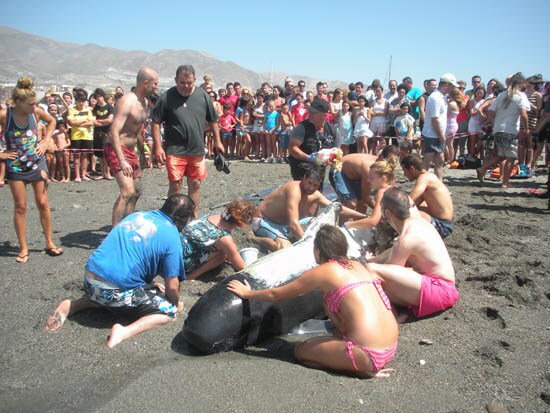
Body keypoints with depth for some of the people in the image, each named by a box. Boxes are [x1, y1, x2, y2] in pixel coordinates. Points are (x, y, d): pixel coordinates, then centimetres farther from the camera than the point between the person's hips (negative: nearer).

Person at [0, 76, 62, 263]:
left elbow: (52, 121, 13)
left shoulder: (36, 112, -7)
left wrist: (45, 141, 4)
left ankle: (49, 244, 17)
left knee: (43, 204, 5)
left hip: (37, 163, 2)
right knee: (20, 207, 3)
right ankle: (23, 249, 13)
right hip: (15, 166, -2)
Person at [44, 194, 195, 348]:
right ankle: (125, 331, -15)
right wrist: (177, 304, 17)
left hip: (90, 278, 7)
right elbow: (172, 287, -5)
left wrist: (148, 284, 35)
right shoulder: (172, 237, -5)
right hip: (117, 291, -7)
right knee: (169, 311, 6)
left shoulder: (136, 215, 14)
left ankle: (72, 306, 17)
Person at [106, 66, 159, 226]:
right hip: (117, 150, -10)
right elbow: (114, 132, -28)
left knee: (136, 191, 15)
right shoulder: (127, 101, -20)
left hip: (130, 150, 10)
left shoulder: (145, 102, 9)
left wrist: (143, 153, 21)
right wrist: (122, 161, -34)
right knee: (127, 191, -21)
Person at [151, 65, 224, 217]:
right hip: (175, 151, -3)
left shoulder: (203, 95, 3)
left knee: (195, 185, 11)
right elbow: (156, 122, -4)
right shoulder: (167, 97, -7)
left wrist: (217, 141, 13)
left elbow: (213, 120, 13)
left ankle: (193, 217, 24)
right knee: (175, 186, -1)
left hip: (197, 150, 3)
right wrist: (158, 146, -10)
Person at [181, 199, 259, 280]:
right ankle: (192, 275, -4)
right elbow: (241, 269, -12)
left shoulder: (217, 215, -4)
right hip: (183, 260, -8)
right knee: (223, 254, -13)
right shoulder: (225, 239, -25)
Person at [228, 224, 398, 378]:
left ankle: (364, 369, 0)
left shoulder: (322, 271, -5)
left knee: (301, 350, 12)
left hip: (368, 354, -8)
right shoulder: (356, 265, 13)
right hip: (391, 349, 8)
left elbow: (276, 294, 7)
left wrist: (247, 293, 24)